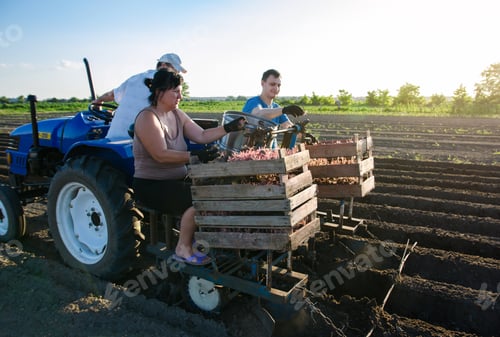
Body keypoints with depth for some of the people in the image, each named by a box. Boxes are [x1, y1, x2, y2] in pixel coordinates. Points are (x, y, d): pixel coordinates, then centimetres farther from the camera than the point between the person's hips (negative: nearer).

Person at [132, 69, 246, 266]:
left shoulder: (177, 114, 9)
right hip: (151, 185, -8)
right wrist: (195, 156, -34)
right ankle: (183, 249, -7)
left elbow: (201, 136, 4)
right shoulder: (147, 117, -16)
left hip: (177, 179, 8)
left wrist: (230, 128, -6)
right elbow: (161, 155, -26)